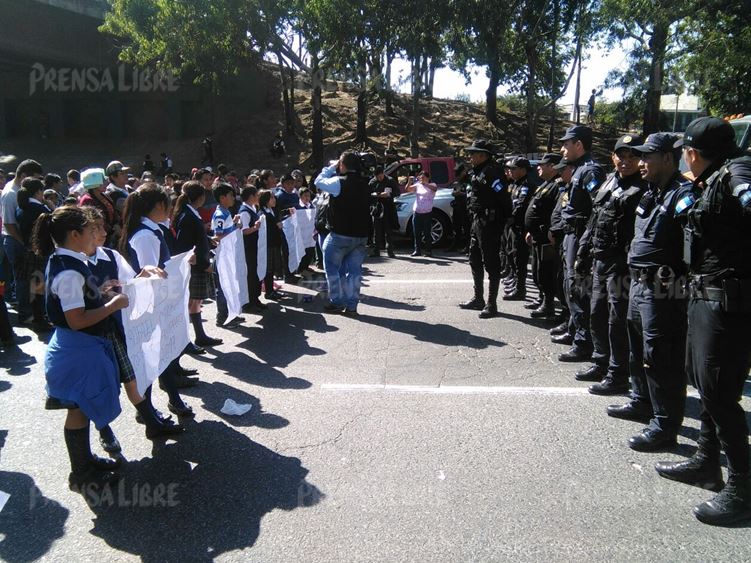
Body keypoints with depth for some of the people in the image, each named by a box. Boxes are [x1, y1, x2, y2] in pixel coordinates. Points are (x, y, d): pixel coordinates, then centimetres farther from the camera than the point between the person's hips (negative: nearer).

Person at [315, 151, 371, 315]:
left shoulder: (339, 182, -15)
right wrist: (335, 171, 11)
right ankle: (352, 305, 13)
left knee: (332, 268, 10)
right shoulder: (363, 183, 6)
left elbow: (319, 181, -3)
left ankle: (336, 302, 13)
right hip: (361, 235, 6)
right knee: (354, 269, 11)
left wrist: (331, 168, 6)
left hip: (341, 235, -6)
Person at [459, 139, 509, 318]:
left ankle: (492, 304, 3)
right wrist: (475, 217, 17)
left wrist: (504, 219, -17)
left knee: (491, 263, -4)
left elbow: (503, 198, -21)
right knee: (475, 260, 17)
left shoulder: (492, 171, -17)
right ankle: (478, 298, 29)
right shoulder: (477, 171, 14)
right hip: (477, 221, 11)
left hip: (489, 222, -11)